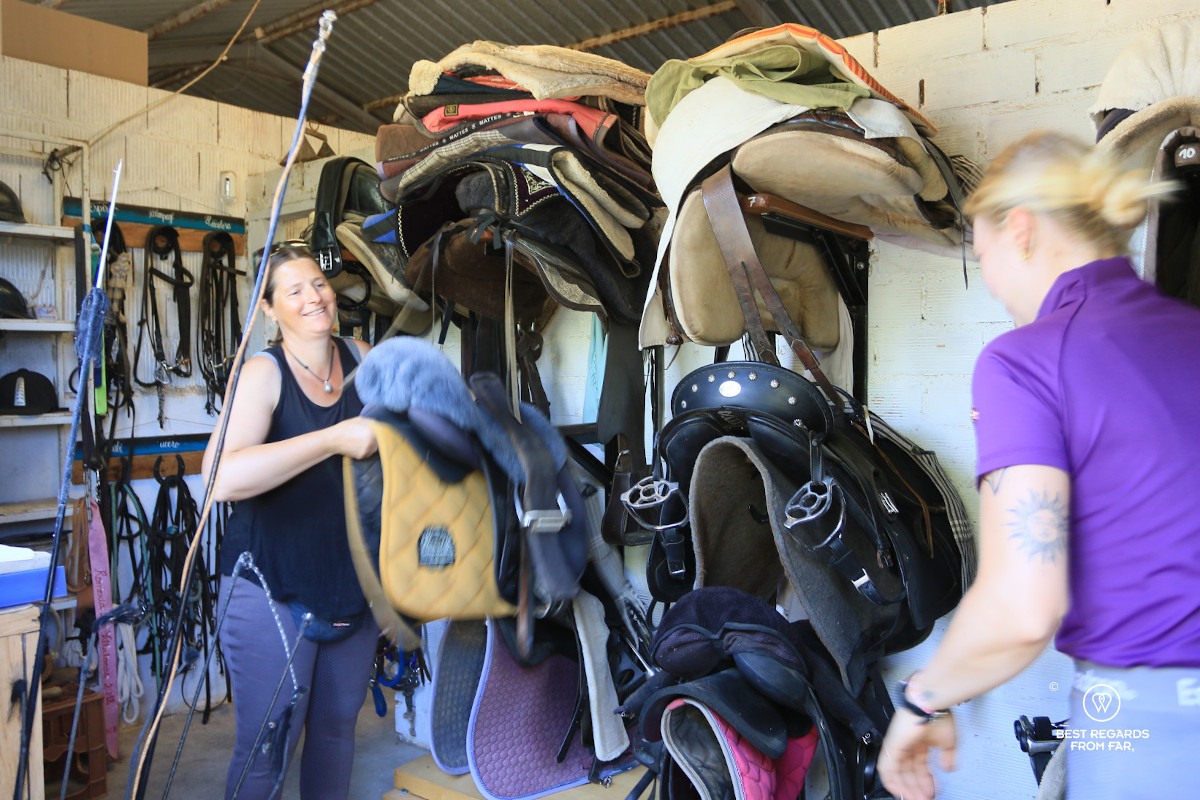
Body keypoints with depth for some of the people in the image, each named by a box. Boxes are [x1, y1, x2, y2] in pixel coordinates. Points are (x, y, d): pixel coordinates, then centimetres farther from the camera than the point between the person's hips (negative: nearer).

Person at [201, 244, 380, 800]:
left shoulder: (362, 358, 2)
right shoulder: (264, 374, -15)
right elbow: (222, 477, -31)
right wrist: (335, 440, -34)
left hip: (355, 586, 5)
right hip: (275, 592, -5)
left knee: (338, 725, 20)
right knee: (266, 746, 5)